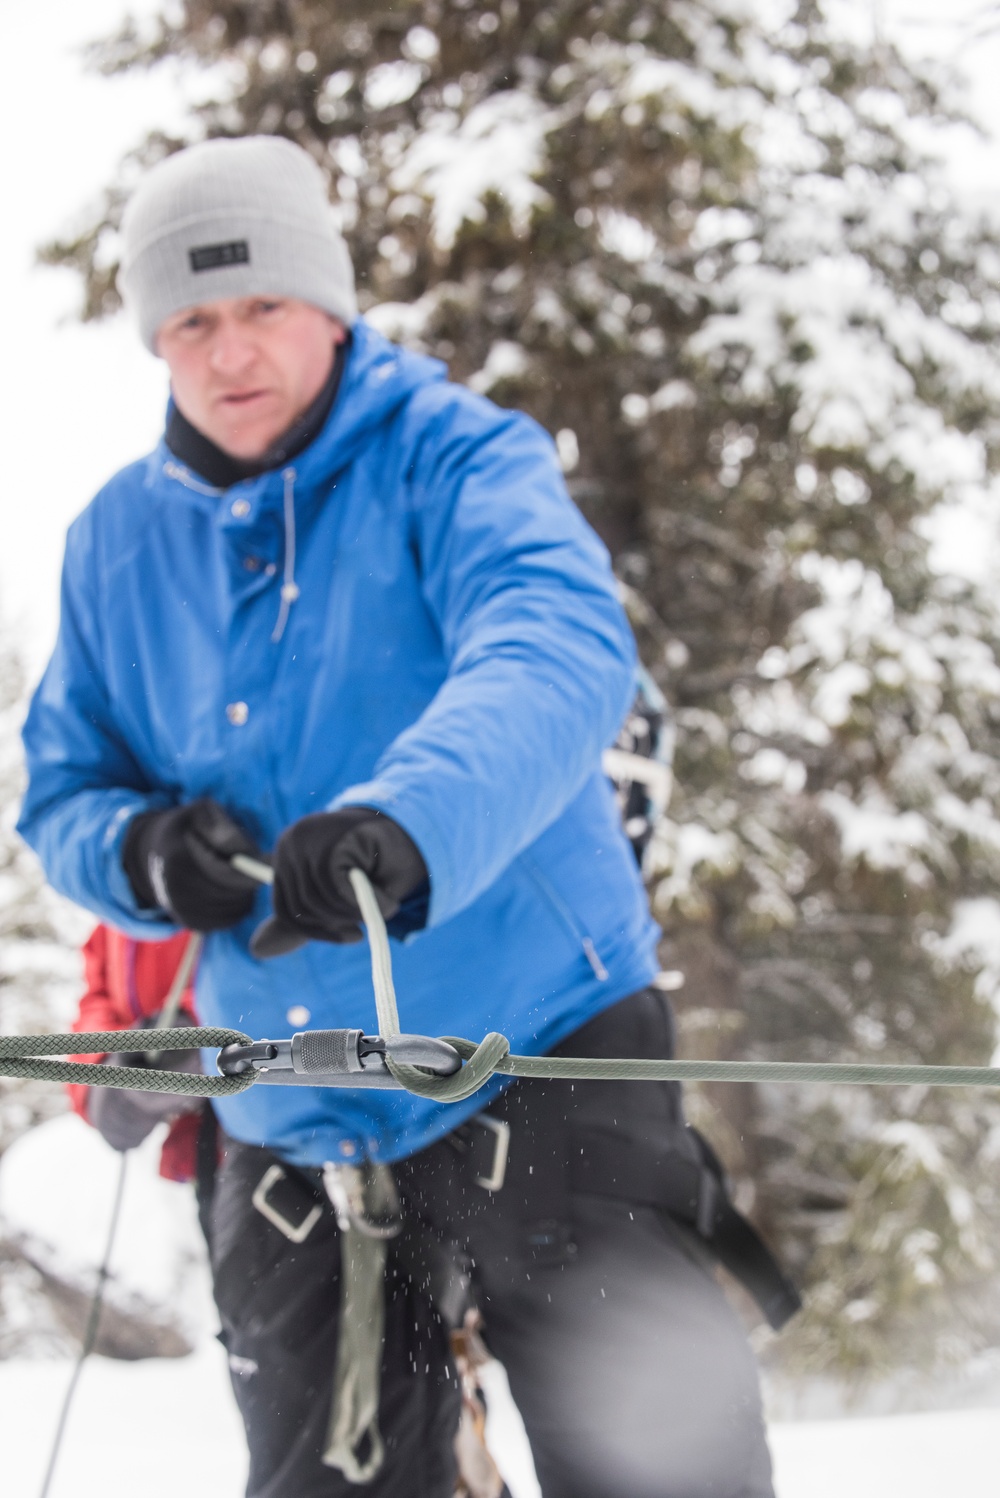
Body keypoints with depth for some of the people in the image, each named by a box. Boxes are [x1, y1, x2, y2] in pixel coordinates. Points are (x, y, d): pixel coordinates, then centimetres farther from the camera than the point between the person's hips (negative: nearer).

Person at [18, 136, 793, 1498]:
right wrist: (140, 852, -11)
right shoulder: (120, 541, 8)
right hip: (293, 1121, 5)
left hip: (539, 1061, -4)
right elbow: (62, 790, 14)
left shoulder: (450, 455, -7)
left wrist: (409, 823, -45)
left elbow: (560, 644, -26)